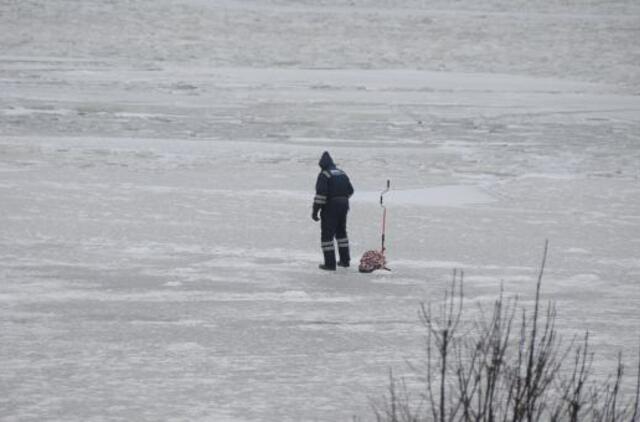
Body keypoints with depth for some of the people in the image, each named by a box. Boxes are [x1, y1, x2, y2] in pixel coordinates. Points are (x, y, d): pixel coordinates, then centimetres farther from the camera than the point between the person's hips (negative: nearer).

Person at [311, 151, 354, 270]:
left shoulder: (324, 175, -12)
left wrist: (315, 210, -16)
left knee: (327, 234, -1)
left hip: (330, 207, -7)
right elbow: (350, 190, 16)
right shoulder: (342, 174, 11)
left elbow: (320, 193, -20)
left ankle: (330, 263, -5)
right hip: (343, 206, 7)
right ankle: (345, 260, 27)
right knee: (341, 232, 23)